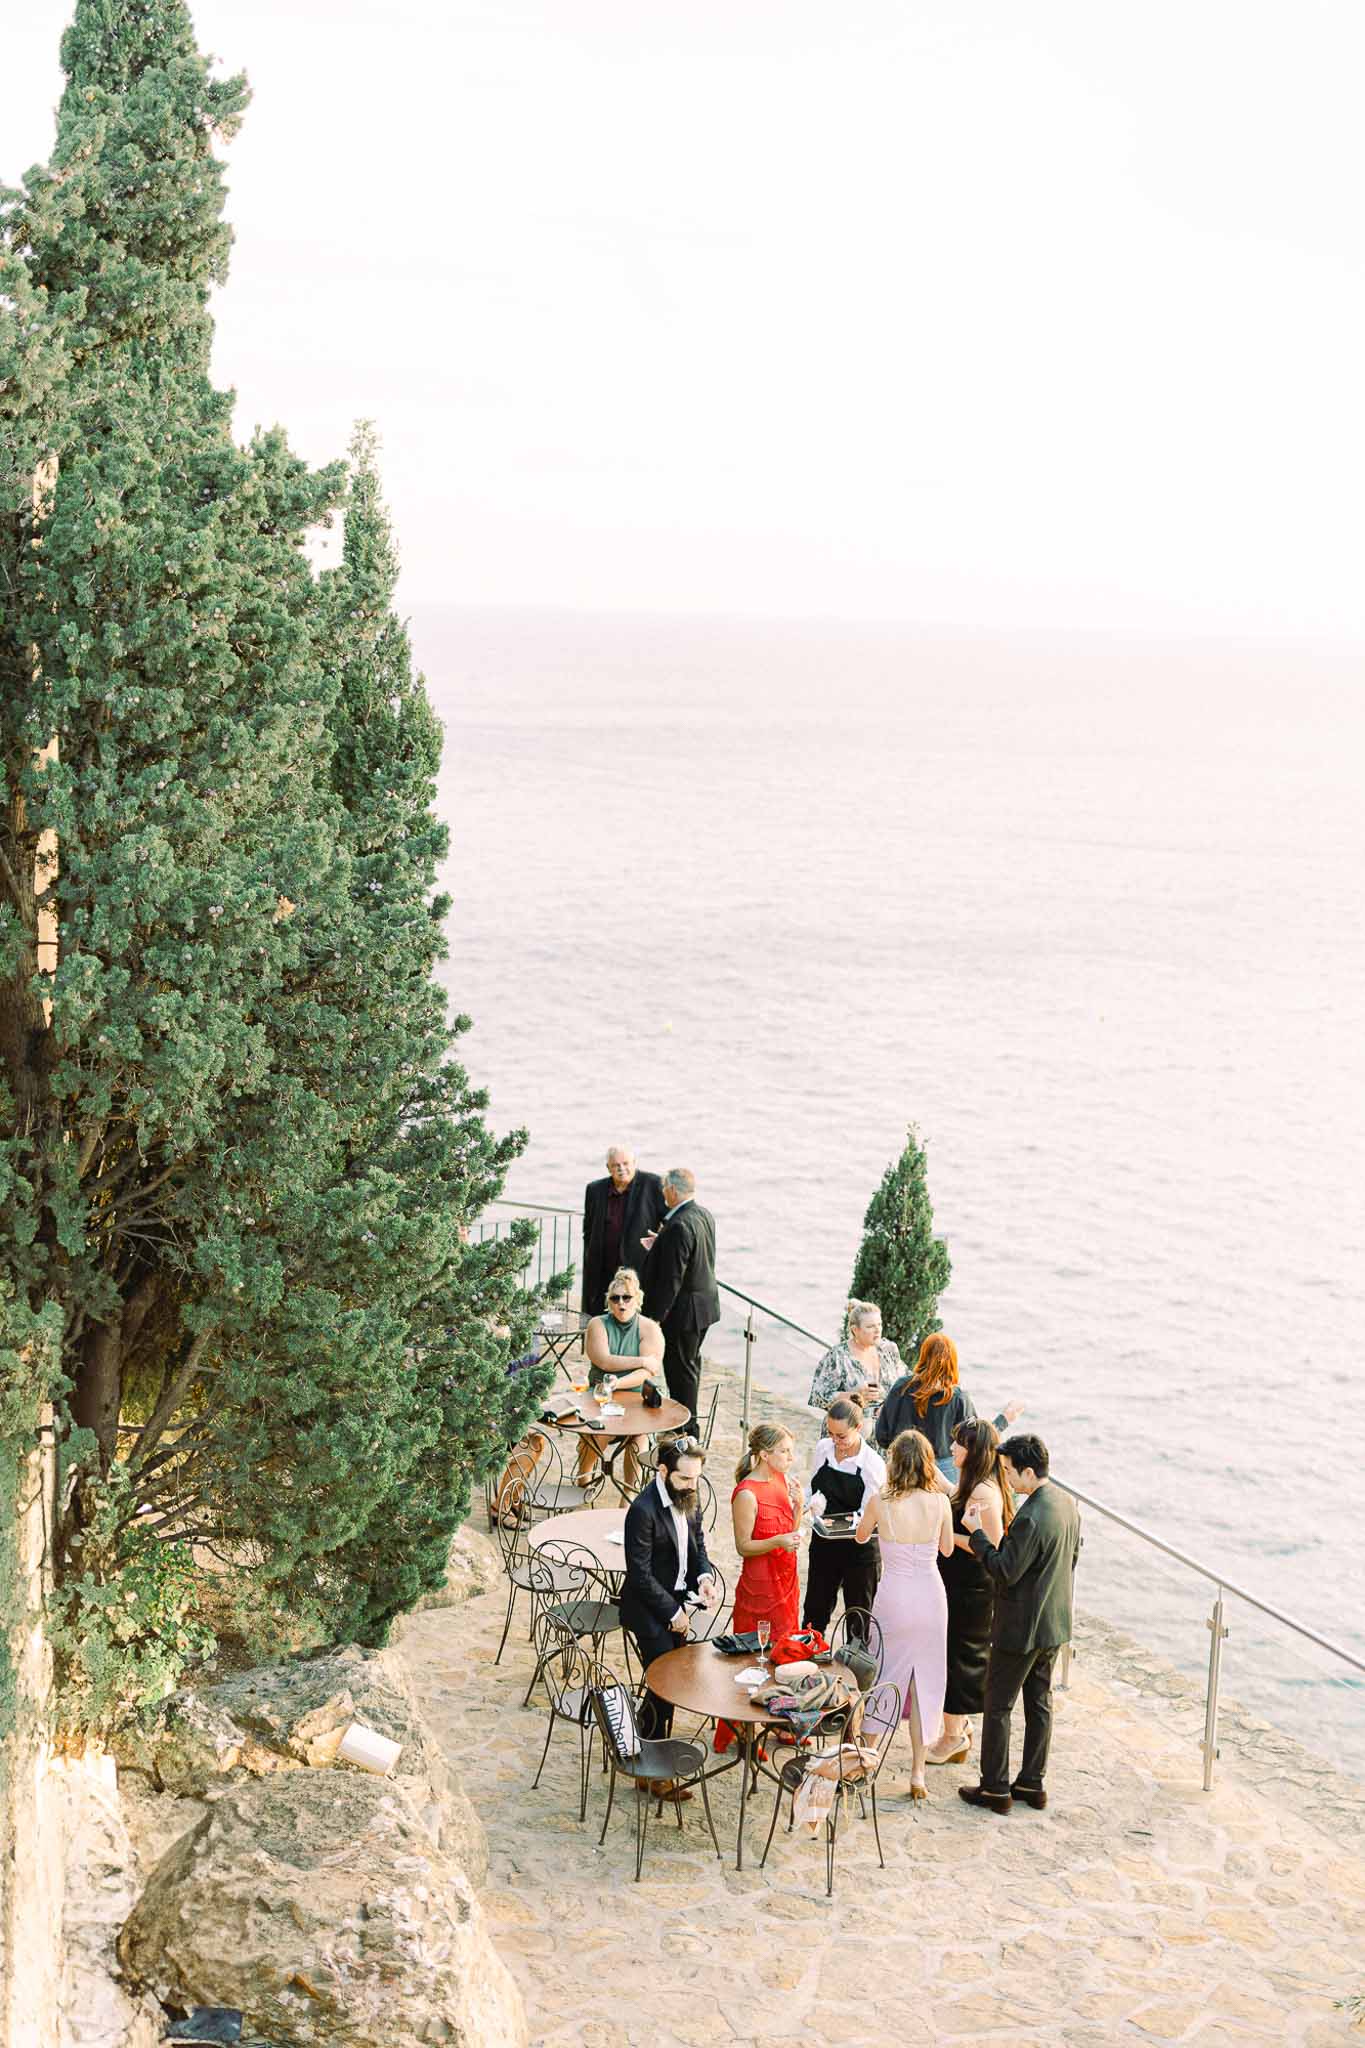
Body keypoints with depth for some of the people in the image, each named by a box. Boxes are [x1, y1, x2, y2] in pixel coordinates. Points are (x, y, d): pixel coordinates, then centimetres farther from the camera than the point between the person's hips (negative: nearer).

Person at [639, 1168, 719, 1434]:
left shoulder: (679, 1226, -25)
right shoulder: (705, 1215, 5)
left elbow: (671, 1278, -25)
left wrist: (657, 1314, -19)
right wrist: (661, 1246, 16)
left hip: (683, 1310, -10)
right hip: (705, 1304, 10)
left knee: (680, 1368, 2)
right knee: (690, 1362, 22)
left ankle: (687, 1429, 11)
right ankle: (688, 1419, 35)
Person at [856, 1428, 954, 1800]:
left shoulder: (880, 1502, -15)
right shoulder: (940, 1502, -11)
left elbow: (860, 1536, 6)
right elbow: (947, 1549, 5)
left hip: (894, 1598, -1)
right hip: (931, 1598, 1)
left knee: (883, 1677, 17)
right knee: (924, 1680, 11)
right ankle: (918, 1773, 12)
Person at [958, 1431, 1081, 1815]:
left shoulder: (1031, 1517, -28)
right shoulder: (1066, 1503, 2)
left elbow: (1005, 1572, -24)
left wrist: (976, 1533, -17)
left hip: (1021, 1628, -9)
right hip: (1055, 1623, 9)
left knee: (998, 1706, 4)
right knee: (1039, 1703, 18)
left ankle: (995, 1788, 11)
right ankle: (1032, 1783, 26)